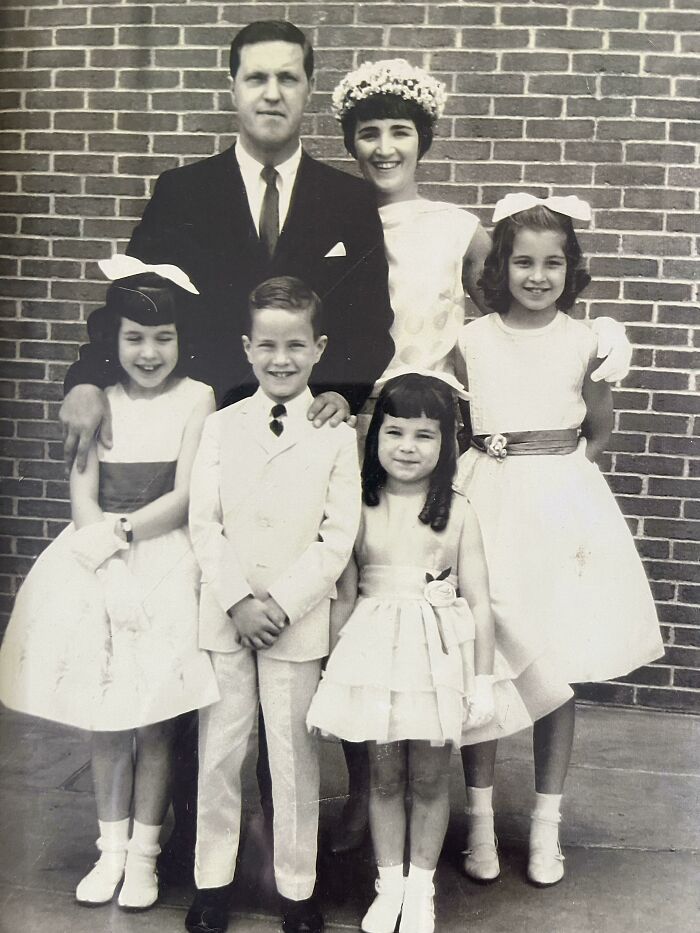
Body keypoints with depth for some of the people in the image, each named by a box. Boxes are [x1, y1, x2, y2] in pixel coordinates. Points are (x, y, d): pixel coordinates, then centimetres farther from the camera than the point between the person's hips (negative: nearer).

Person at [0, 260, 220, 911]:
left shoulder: (196, 399, -2)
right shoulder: (98, 401, 7)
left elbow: (185, 497, -7)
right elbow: (83, 495, 1)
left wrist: (120, 530, -16)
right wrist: (104, 546, -16)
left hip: (166, 561, -3)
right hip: (99, 564, 3)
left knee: (154, 726, 5)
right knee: (104, 724, 10)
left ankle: (144, 852, 24)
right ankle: (111, 848, 28)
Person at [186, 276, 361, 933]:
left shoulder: (337, 433, -2)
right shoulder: (221, 425, 4)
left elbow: (338, 536, -5)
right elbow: (203, 523, -1)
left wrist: (282, 604, -13)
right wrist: (238, 600, -12)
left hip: (298, 620, -1)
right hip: (222, 614, 2)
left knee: (294, 755, 8)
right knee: (218, 750, 11)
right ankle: (211, 880, 29)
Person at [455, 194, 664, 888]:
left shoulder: (585, 342, 1)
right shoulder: (471, 340, 0)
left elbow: (599, 431, 13)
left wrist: (552, 468, 4)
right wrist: (498, 467, 0)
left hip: (563, 506, 1)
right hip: (489, 504, 0)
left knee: (557, 673, 8)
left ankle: (546, 827, 25)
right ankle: (480, 819, 22)